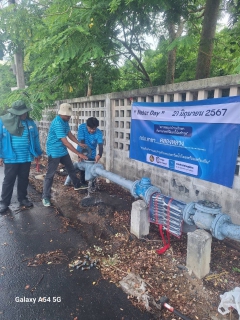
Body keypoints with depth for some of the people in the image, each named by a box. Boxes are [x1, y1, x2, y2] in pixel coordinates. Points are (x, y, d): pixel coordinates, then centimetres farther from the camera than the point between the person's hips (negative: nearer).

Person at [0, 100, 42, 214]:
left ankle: (23, 199, 31)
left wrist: (38, 152, 11)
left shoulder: (30, 122, 1)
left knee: (24, 179, 15)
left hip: (26, 157, 3)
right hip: (10, 158, -3)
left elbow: (35, 138, 8)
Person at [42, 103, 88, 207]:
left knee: (71, 168, 21)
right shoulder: (57, 123, -28)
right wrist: (79, 154, -28)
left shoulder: (65, 121, 1)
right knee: (50, 174, -2)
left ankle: (77, 185, 41)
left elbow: (69, 134, 13)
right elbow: (65, 142, -30)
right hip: (54, 152, -9)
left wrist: (79, 143, -1)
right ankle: (45, 197, 9)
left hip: (63, 150, 9)